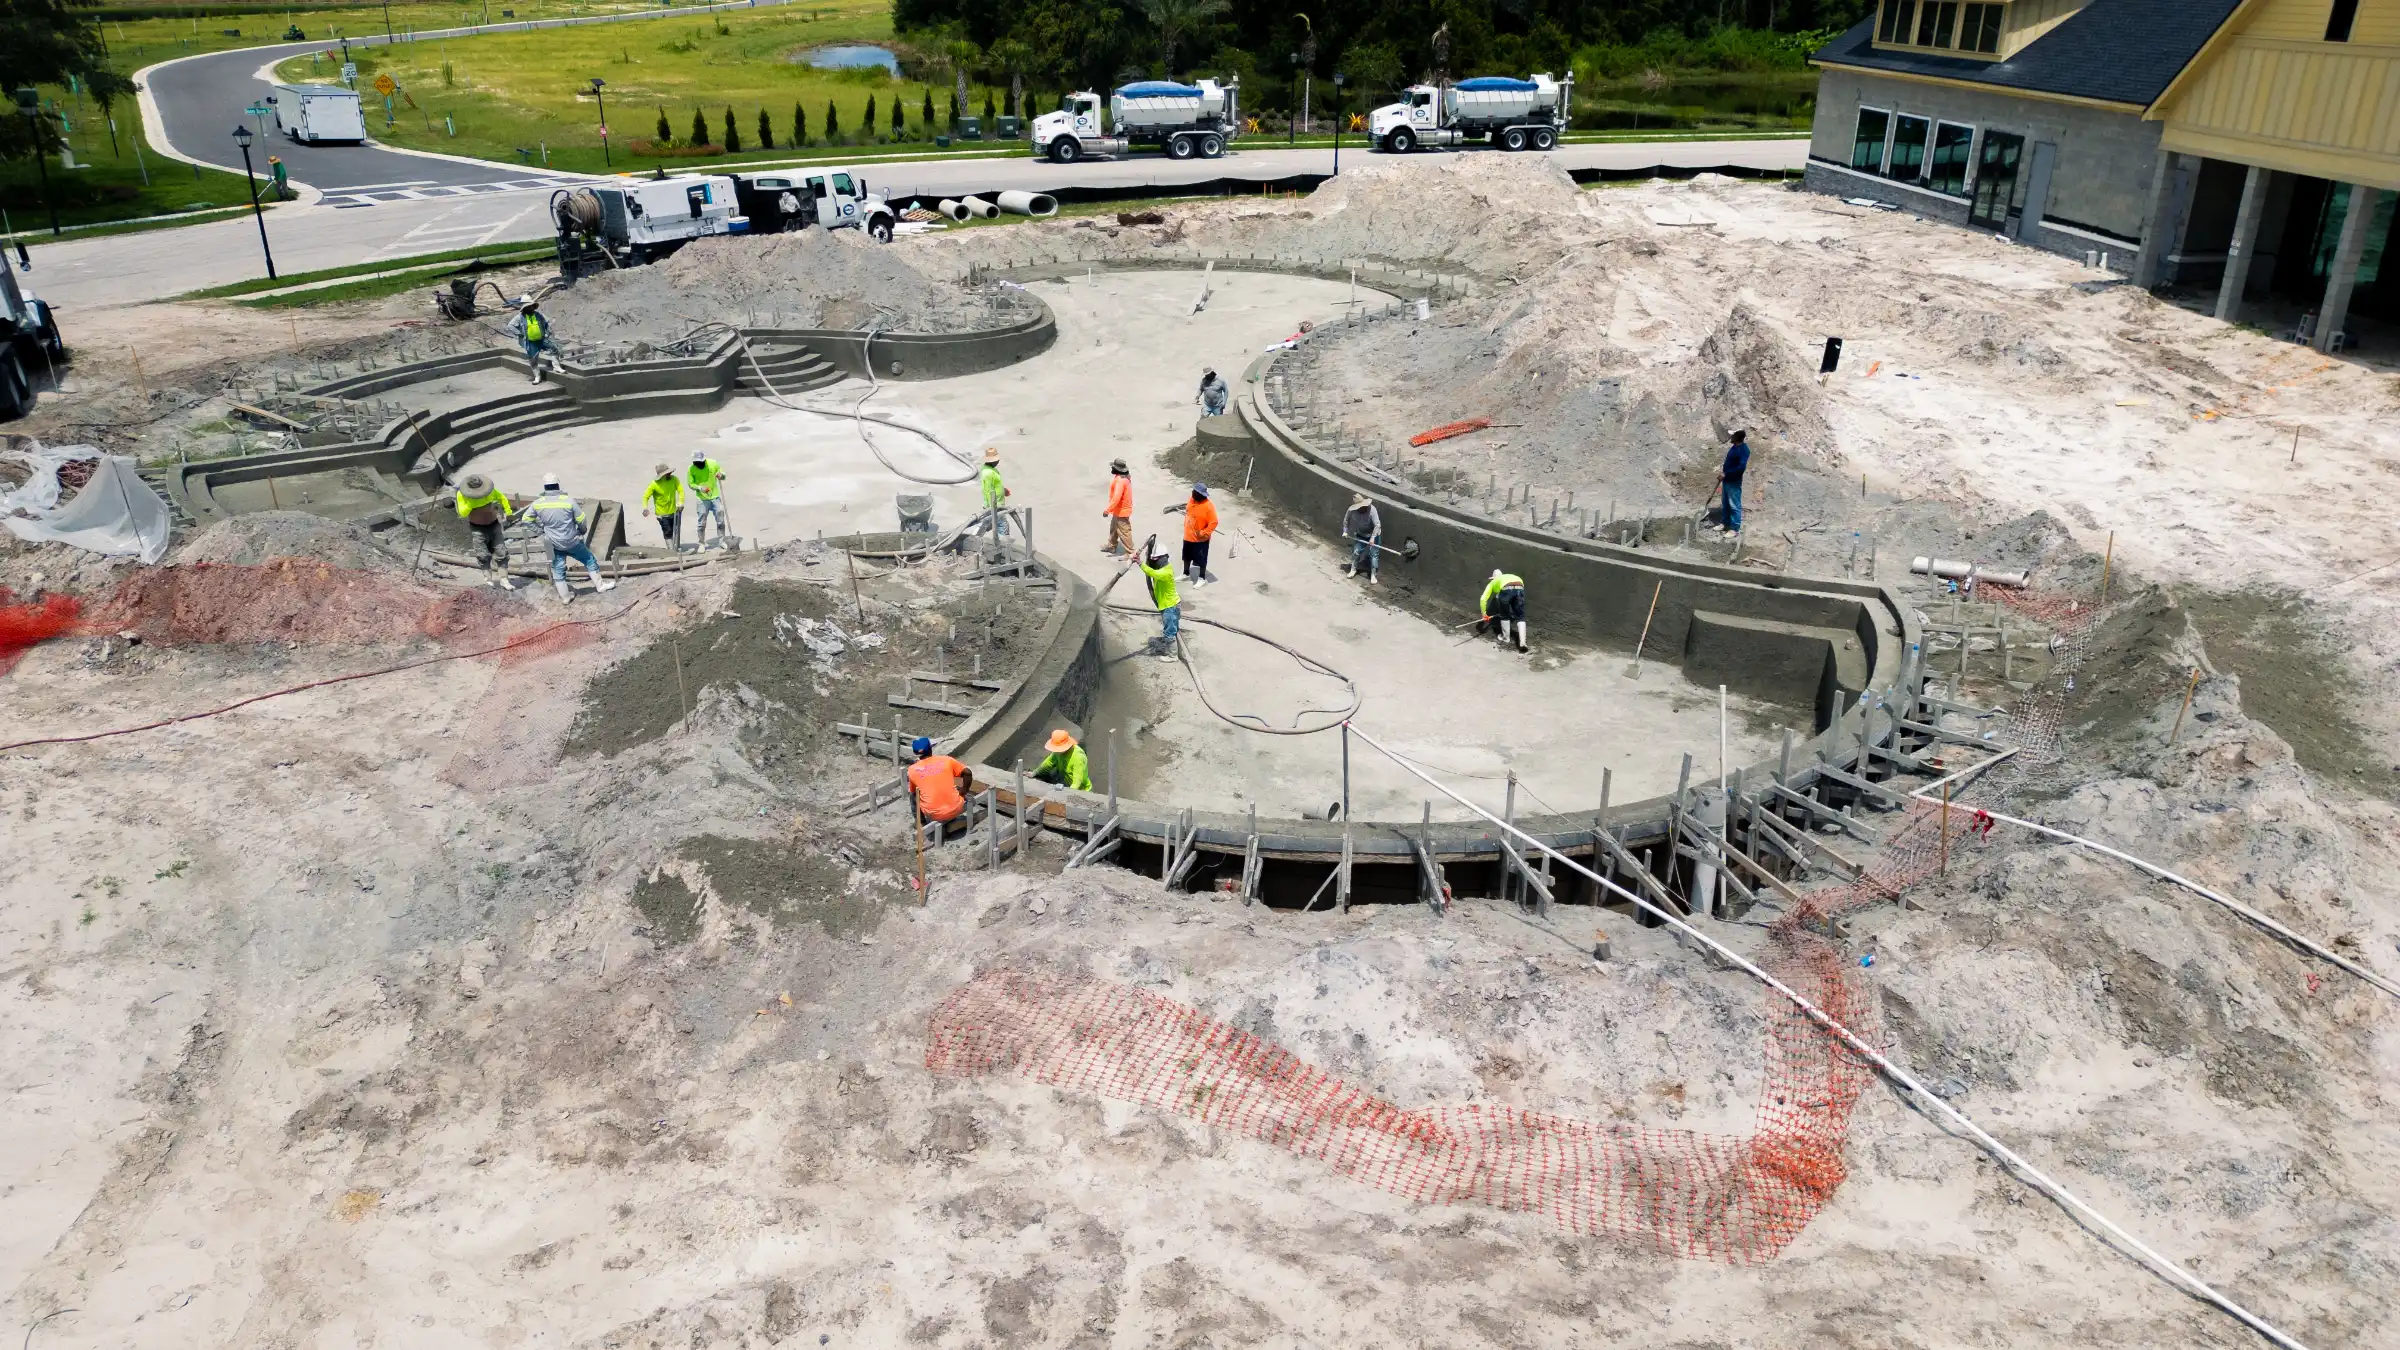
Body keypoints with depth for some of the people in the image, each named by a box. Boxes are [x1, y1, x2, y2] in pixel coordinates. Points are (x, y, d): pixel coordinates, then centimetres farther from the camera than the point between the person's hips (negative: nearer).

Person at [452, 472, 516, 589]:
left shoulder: (489, 490, -10)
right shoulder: (462, 495, -14)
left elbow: (502, 498, 7)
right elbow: (462, 513, -21)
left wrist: (508, 513, 7)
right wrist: (470, 502, -31)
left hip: (493, 525, 2)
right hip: (478, 528, -2)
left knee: (501, 553, -5)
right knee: (484, 555, -5)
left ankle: (504, 580, -4)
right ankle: (488, 579, 0)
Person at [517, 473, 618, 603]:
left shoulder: (537, 503, -10)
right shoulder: (569, 500, -18)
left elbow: (526, 519, 2)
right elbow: (582, 520, -10)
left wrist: (540, 529, 16)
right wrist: (582, 531, 12)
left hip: (554, 544, 2)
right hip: (572, 541, -2)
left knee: (558, 569, 16)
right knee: (589, 560, 18)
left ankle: (564, 596, 24)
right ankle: (599, 585, 29)